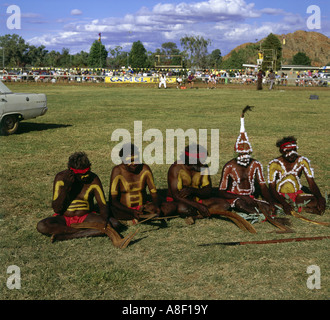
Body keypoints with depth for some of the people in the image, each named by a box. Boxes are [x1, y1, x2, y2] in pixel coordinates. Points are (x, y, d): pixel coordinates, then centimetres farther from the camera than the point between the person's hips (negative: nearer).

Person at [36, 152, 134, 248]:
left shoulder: (93, 179, -9)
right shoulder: (61, 177, -11)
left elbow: (103, 205, -7)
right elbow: (56, 209, -14)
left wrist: (105, 218, -30)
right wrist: (66, 188, -27)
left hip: (86, 217, 1)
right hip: (64, 218, -1)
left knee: (114, 224, -26)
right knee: (41, 226, -31)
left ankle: (65, 236, -30)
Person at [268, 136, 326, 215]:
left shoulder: (302, 161, -4)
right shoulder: (274, 164, -13)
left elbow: (312, 183, -6)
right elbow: (272, 189, -16)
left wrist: (320, 197, -28)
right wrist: (284, 203, -35)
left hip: (298, 194, 3)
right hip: (281, 195, -3)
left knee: (317, 202, -27)